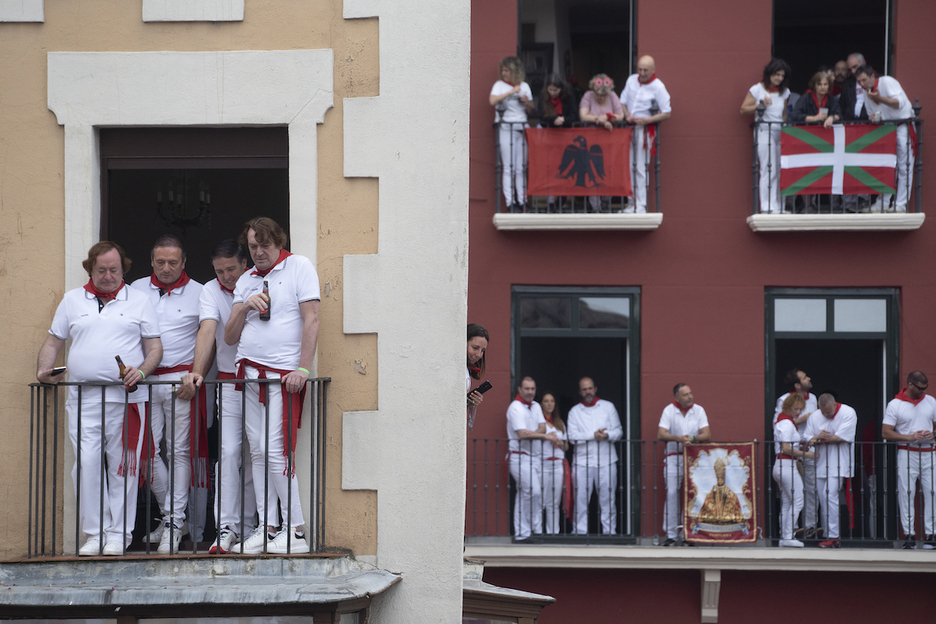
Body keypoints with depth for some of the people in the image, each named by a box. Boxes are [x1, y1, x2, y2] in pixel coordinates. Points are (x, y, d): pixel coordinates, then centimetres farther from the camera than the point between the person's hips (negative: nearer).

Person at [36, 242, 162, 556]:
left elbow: (154, 347, 8)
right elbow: (53, 342, 17)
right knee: (86, 464, -7)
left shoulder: (139, 302, 11)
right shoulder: (72, 300, 15)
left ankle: (118, 534, 5)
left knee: (122, 466, -2)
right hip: (82, 399, 1)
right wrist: (43, 370, -2)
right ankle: (94, 533, 0)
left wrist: (142, 371, -11)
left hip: (126, 398, -1)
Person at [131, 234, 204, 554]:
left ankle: (174, 521, 0)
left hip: (181, 380, -3)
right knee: (148, 449, 2)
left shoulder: (198, 293, 4)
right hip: (144, 380, 3)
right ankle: (170, 513, 17)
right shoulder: (136, 290, 10)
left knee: (180, 451, -3)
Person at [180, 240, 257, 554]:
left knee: (254, 456, 4)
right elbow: (208, 331, -15)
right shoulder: (211, 291, -1)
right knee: (228, 451, -10)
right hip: (229, 383, 0)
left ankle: (247, 524, 13)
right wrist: (197, 371, -27)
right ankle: (227, 527, -9)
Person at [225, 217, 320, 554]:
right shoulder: (246, 280, 17)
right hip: (248, 372, 6)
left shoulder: (299, 266, 0)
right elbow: (230, 337, 15)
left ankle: (295, 532, -6)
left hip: (283, 374, -6)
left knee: (275, 451, -12)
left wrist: (303, 368, -15)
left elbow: (311, 319, -7)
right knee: (257, 451, 4)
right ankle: (266, 528, 8)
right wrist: (245, 307, -4)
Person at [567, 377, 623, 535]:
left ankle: (609, 532, 5)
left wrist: (607, 435, -14)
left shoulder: (608, 407, 11)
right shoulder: (574, 412, 9)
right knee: (581, 499, -3)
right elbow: (573, 436, -3)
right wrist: (593, 435, -15)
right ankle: (580, 532, 2)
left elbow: (619, 431, 7)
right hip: (583, 461, 0)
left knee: (607, 499, 0)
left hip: (606, 461, 0)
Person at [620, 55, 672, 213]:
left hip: (645, 129, -5)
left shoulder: (658, 87, -7)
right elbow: (622, 102, 15)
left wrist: (647, 120, -18)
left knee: (641, 168, -7)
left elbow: (667, 114, -7)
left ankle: (641, 206, -6)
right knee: (628, 167, 4)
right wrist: (627, 116, -5)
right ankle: (631, 203, 10)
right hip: (629, 128, 5)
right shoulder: (631, 80, 9)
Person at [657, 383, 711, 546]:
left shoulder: (699, 410, 4)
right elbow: (661, 434, -10)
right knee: (671, 493, -7)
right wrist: (678, 438, -27)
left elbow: (707, 435, -3)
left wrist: (692, 438, -22)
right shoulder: (669, 410, 0)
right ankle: (671, 534, -2)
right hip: (673, 457, -1)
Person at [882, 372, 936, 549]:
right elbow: (885, 433, -5)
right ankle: (909, 534, 3)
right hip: (906, 453, -3)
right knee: (906, 494, -2)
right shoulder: (895, 405, -2)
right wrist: (910, 437, -15)